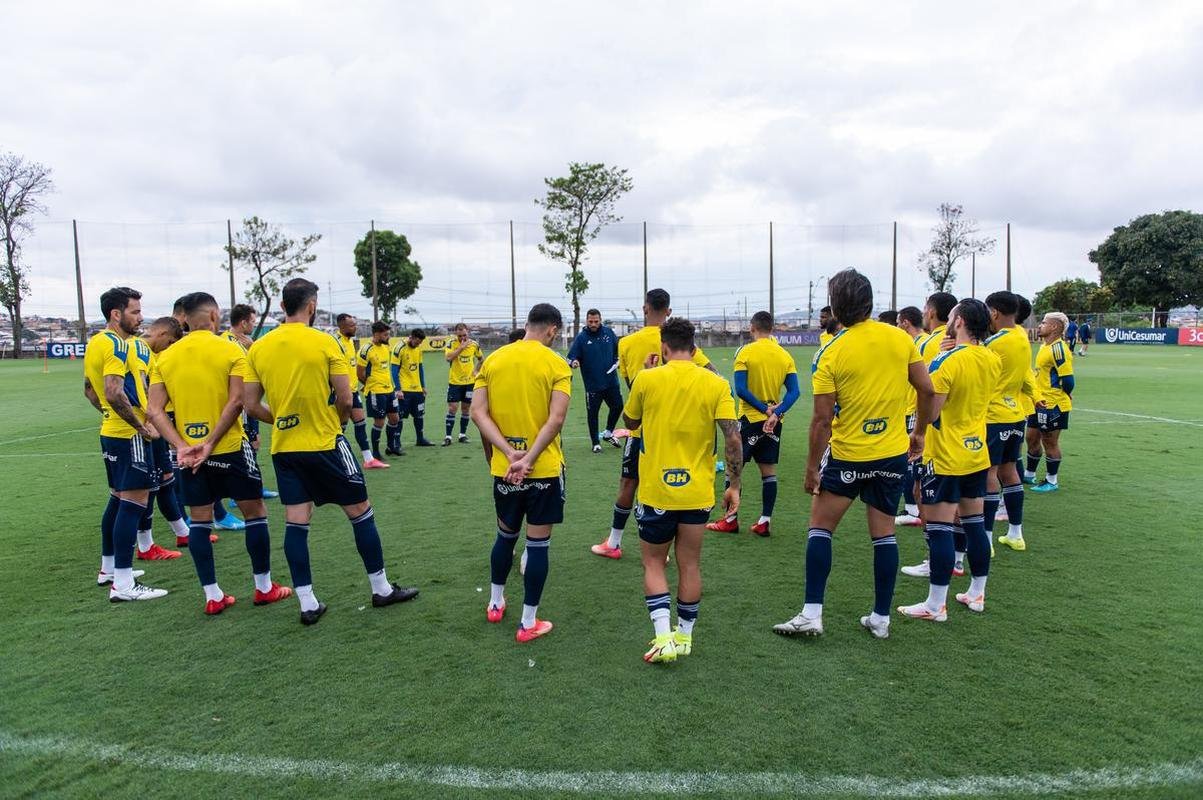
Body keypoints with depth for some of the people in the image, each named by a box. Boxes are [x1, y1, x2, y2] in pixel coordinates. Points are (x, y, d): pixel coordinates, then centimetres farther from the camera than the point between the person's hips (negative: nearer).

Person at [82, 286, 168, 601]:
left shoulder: (94, 343, 13)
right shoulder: (119, 345, -16)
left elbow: (89, 390, 22)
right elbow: (114, 392, -26)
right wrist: (142, 426, -19)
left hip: (111, 431, 10)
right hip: (130, 435, -10)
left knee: (118, 498, 19)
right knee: (134, 501, -8)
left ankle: (109, 567, 32)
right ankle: (123, 585, -7)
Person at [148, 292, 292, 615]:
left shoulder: (165, 358, 4)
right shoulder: (231, 349, -8)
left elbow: (155, 411, -3)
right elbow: (236, 402, -18)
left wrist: (182, 447, -8)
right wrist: (211, 442, -15)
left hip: (189, 453, 4)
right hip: (231, 448, -4)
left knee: (199, 521, 11)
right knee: (254, 513, 9)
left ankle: (213, 596, 16)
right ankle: (264, 587, 17)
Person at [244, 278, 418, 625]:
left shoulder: (258, 348, 2)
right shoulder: (325, 343, -11)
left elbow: (251, 405, 2)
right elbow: (345, 400, -11)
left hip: (284, 448, 5)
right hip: (326, 444, -4)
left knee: (296, 522, 8)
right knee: (360, 513, 8)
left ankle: (307, 604, 12)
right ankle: (381, 588, 18)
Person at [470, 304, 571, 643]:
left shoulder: (493, 360, 4)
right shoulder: (556, 364, -7)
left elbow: (478, 413, -5)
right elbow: (556, 418, -19)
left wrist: (510, 453, -12)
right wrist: (529, 459, -19)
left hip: (503, 469, 4)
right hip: (545, 469, -4)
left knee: (505, 536, 23)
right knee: (538, 544, 6)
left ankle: (495, 604, 39)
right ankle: (528, 623, 14)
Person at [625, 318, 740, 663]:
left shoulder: (646, 379, -6)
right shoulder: (716, 384, -4)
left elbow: (630, 421, 11)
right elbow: (733, 439, -10)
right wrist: (734, 486, -2)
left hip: (656, 491, -1)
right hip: (698, 492, 2)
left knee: (653, 564, 13)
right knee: (690, 565, 15)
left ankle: (664, 637, 2)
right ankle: (685, 636, 26)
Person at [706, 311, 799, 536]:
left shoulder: (746, 352, -10)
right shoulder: (785, 355, 3)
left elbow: (740, 389, -18)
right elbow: (794, 392, -5)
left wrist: (765, 409, -14)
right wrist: (775, 413, -14)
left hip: (750, 418, -5)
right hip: (774, 421, 5)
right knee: (769, 470, 10)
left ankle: (730, 520, 10)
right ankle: (764, 522, 12)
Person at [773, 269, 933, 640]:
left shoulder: (830, 354, -13)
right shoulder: (900, 338, -3)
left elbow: (822, 420, -13)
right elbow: (927, 390, 2)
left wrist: (812, 467, -5)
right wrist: (919, 432, 18)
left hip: (847, 456, -4)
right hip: (893, 454, 4)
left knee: (820, 527, 9)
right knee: (884, 533, 13)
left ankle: (812, 614, 8)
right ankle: (881, 618, 21)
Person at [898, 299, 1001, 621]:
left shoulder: (948, 360, -19)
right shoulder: (993, 360, 4)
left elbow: (930, 412, -21)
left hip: (946, 458, -8)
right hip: (978, 454, 8)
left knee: (939, 528, -2)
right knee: (974, 524, 16)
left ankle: (936, 605, 3)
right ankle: (977, 593, 27)